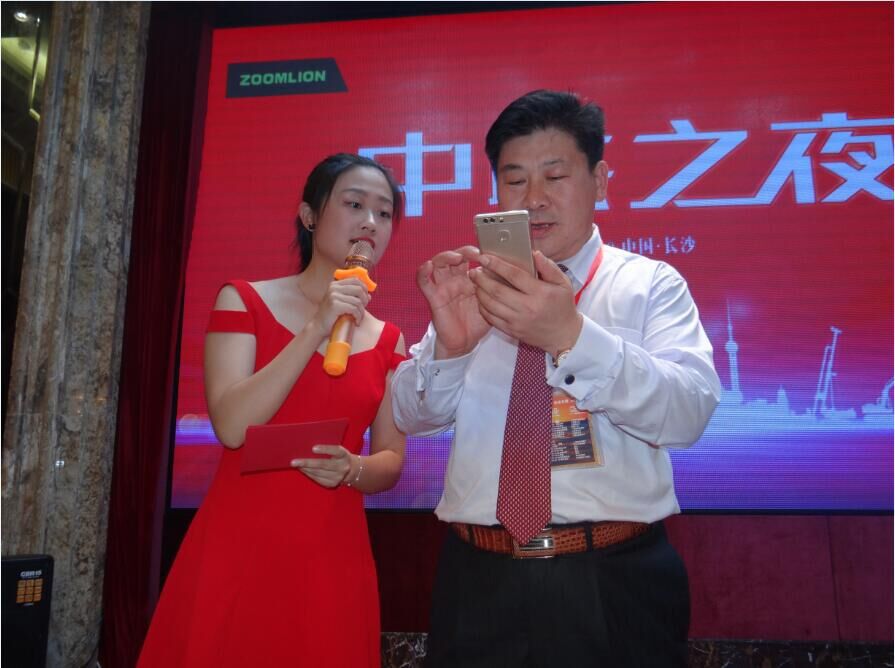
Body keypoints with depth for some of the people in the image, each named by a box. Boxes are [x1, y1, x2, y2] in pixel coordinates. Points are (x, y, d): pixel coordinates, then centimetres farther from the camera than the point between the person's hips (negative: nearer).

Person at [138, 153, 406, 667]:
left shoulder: (388, 339, 6)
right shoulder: (243, 300, -1)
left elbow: (391, 460, 7)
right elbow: (231, 426, -13)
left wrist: (352, 469, -15)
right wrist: (317, 330, -19)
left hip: (333, 556, 3)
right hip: (238, 546, -2)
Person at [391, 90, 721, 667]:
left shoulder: (651, 285, 0)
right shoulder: (473, 288, 6)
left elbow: (688, 414, -13)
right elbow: (413, 415, 1)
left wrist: (571, 336, -28)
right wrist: (449, 344, -20)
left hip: (615, 586, -1)